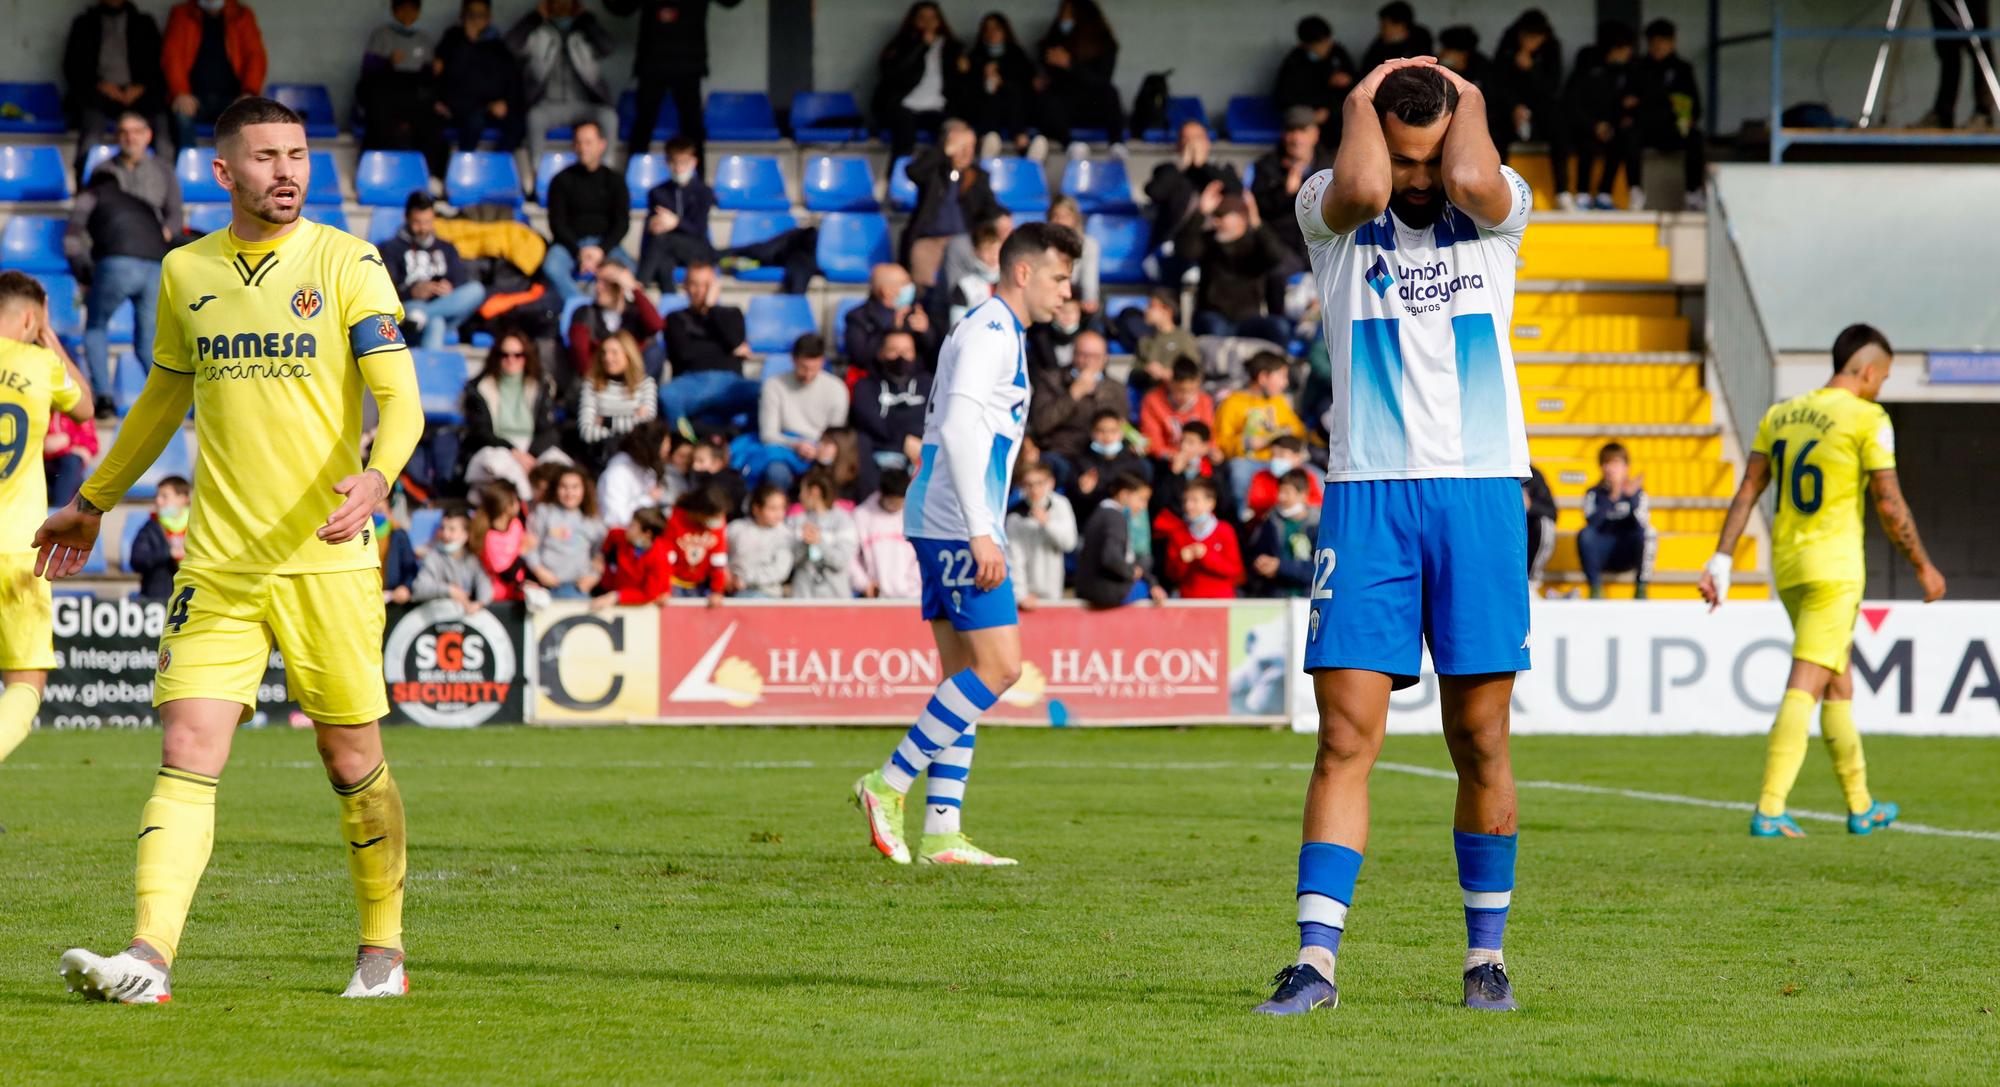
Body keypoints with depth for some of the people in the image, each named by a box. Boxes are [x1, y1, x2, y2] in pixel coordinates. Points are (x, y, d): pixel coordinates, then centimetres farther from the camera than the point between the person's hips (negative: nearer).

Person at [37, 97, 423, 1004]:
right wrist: (91, 504, 34)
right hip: (216, 563, 3)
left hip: (326, 558, -3)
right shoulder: (185, 273, 10)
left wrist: (376, 476, -29)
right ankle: (148, 959, -19)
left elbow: (398, 396, -8)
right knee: (187, 753, -10)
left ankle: (382, 952, 22)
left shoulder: (346, 264, -2)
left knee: (353, 762, 5)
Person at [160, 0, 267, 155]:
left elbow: (256, 56, 4)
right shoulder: (181, 14, 12)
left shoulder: (242, 15, 13)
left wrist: (249, 93, -14)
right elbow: (171, 55, 1)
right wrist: (180, 93, -17)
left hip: (230, 96, 0)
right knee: (182, 116, -33)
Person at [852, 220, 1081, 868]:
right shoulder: (989, 331, -10)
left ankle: (940, 831, 5)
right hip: (957, 524, -10)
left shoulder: (999, 333, 21)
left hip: (943, 524, 10)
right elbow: (957, 430, -21)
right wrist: (981, 533, -25)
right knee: (998, 667, -12)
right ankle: (888, 785, -10)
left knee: (966, 675, 7)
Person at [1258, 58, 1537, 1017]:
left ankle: (1486, 953, 15)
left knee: (1480, 742, 3)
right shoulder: (1331, 211, 4)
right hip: (1366, 495, -1)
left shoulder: (1499, 209, 6)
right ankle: (1317, 957, -10)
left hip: (1480, 490, 1)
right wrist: (1362, 101, -3)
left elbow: (1471, 183, -18)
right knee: (1346, 737, -8)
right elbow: (1363, 190, -21)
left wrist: (1469, 103, -1)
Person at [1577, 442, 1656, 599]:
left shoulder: (1638, 493, 1)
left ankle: (1641, 589, -19)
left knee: (1647, 533, -29)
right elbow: (1592, 522, -20)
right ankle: (1595, 587, -20)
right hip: (1602, 555, 0)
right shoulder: (1594, 493, -1)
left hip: (1628, 554, 0)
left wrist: (1631, 496, -28)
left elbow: (1642, 524, -16)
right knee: (1584, 534, -30)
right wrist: (1611, 498, -31)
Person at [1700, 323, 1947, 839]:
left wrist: (1722, 559, 6)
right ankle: (1769, 810, -17)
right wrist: (1923, 567, 2)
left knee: (1838, 684, 18)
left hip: (1787, 566, 7)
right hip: (1834, 566, -7)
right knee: (1806, 685, -9)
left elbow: (1747, 492, 7)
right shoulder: (1867, 419, -7)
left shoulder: (1779, 416, 11)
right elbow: (1889, 506, -9)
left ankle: (1861, 805, 26)